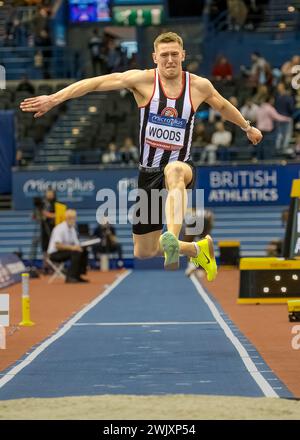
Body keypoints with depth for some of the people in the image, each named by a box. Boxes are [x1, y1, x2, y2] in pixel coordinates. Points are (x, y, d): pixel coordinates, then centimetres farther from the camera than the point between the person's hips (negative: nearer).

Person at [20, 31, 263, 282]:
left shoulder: (200, 86, 2)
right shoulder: (144, 80, -6)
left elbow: (223, 106, 24)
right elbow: (97, 82, -16)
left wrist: (247, 127, 38)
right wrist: (54, 98, -27)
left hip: (181, 168, -2)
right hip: (149, 173, 2)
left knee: (174, 170, -43)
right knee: (143, 253, 10)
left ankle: (172, 239, -60)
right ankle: (198, 249, 37)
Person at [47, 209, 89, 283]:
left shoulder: (72, 229, 8)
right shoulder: (60, 228, -19)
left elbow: (76, 243, 12)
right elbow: (57, 245, -27)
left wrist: (78, 247, -12)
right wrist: (72, 247, -32)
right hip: (55, 254, -9)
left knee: (84, 252, -7)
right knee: (75, 253, -29)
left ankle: (77, 275, -4)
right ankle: (70, 277, -27)